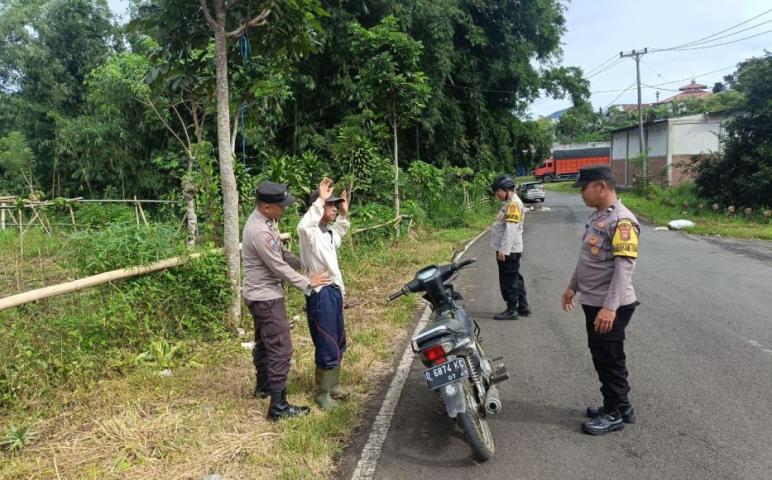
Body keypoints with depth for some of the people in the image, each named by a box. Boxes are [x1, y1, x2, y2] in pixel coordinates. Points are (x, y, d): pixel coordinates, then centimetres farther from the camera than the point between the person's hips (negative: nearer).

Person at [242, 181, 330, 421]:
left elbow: (281, 252, 14)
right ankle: (278, 406, -4)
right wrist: (307, 282, -11)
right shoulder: (260, 232, -27)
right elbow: (279, 267, -22)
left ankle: (263, 386, 40)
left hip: (262, 294, 11)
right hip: (266, 297, -11)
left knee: (264, 343, 23)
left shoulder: (265, 220, 5)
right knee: (280, 349, -8)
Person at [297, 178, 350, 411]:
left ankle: (334, 385, 35)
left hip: (335, 290, 10)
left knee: (338, 343, 19)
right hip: (320, 293, -9)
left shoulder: (328, 231, 11)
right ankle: (322, 394, 13)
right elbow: (303, 226, -43)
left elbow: (342, 229, 36)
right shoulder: (310, 232, -16)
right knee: (327, 347, -3)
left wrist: (344, 212, 19)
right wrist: (320, 201, -37)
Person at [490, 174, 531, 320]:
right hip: (509, 250, 10)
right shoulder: (510, 203, 15)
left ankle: (512, 310, 5)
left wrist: (503, 250, -24)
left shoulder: (513, 204, -17)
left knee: (509, 281, -3)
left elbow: (511, 230, -23)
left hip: (509, 251, -10)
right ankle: (523, 307, 24)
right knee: (515, 279, 16)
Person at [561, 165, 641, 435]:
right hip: (593, 302, 10)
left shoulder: (622, 220, -19)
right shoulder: (596, 216, 12)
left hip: (610, 307, -9)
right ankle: (620, 406, 31)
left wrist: (610, 307, -30)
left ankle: (614, 414, 17)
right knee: (601, 358, 18)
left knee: (610, 360, 3)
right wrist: (573, 286, 25)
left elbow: (624, 267, -25)